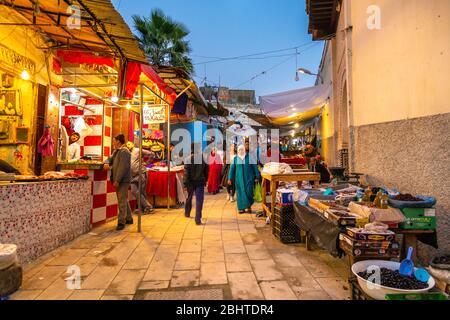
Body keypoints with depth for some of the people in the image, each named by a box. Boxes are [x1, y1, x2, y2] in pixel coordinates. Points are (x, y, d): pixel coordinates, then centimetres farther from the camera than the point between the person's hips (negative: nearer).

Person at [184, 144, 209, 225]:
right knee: (199, 200, 1)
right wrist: (205, 180, 14)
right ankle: (198, 219, -1)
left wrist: (185, 183, -7)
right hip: (200, 182, 0)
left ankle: (187, 213, 40)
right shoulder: (203, 159, -4)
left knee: (189, 198, 21)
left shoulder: (188, 159, -10)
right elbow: (206, 172, 3)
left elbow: (186, 173, -12)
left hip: (191, 182, 0)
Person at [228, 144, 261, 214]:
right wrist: (230, 179, 1)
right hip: (239, 179, 2)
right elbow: (232, 168, 6)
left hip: (248, 178, -2)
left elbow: (255, 167, 0)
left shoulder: (249, 157, 0)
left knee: (248, 192, -6)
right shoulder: (235, 159, 6)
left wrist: (257, 177, -4)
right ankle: (242, 208, 10)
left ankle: (249, 206, 16)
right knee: (240, 193, 2)